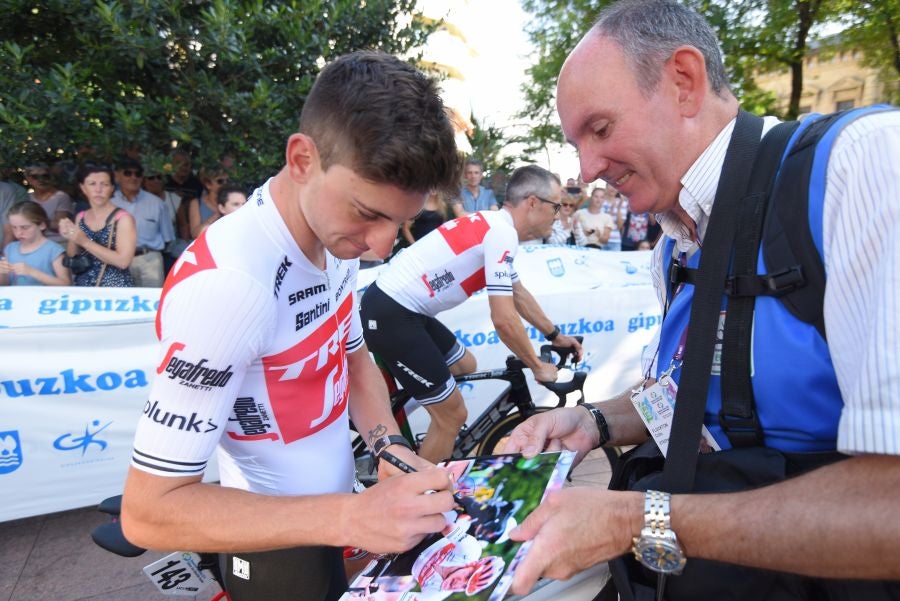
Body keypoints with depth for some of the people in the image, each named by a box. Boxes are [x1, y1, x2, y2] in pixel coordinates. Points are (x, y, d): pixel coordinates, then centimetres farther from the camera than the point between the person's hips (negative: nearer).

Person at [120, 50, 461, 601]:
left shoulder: (335, 237, -9)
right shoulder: (225, 284, -33)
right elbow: (150, 510, -28)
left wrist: (391, 446, -11)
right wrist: (349, 517, -34)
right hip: (279, 552, -7)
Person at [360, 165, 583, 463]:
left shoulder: (495, 225, 14)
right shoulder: (502, 233, -17)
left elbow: (518, 294, 26)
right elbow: (504, 319, -19)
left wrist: (555, 335, 30)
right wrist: (537, 367, -5)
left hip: (403, 308, 10)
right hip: (389, 315, -10)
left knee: (465, 366, 25)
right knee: (452, 414, -3)